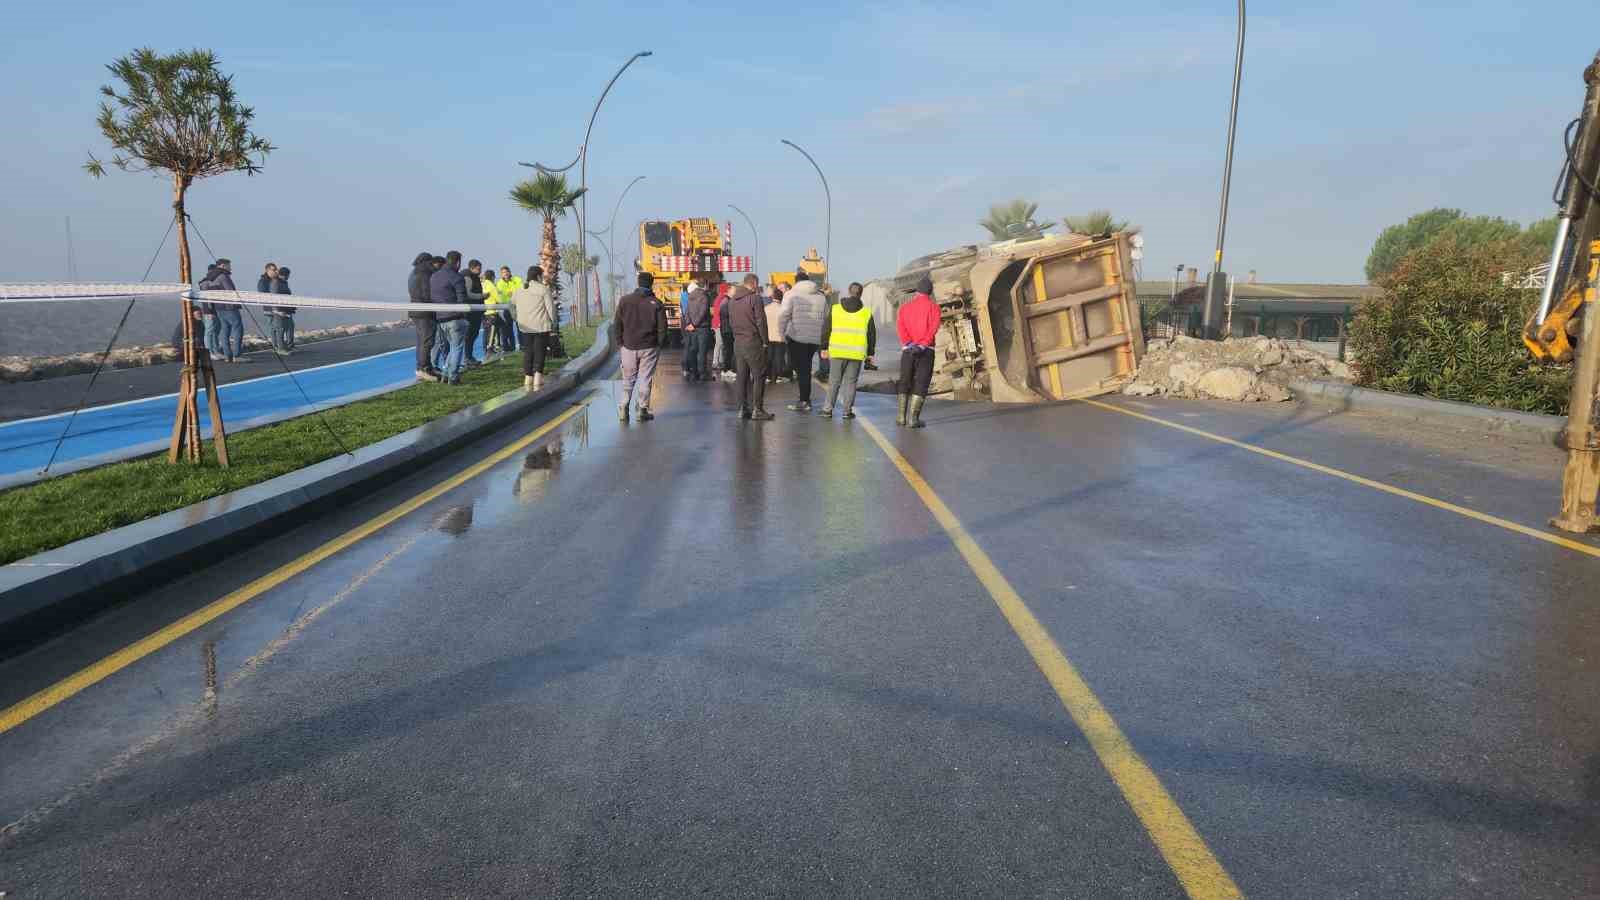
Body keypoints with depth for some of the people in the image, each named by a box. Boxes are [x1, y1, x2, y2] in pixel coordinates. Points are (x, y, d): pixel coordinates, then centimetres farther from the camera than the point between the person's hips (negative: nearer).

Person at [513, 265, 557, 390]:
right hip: (541, 326, -5)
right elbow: (551, 307, -10)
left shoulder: (519, 290, 10)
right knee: (539, 352, -1)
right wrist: (553, 322, 2)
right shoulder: (543, 289, -8)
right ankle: (538, 380, -8)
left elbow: (512, 305, 18)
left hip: (525, 327, 5)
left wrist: (517, 318, 26)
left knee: (527, 352, 11)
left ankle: (528, 380, 10)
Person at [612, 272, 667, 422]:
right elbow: (662, 329, -5)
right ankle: (642, 411, 5)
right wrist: (658, 345, 7)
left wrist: (620, 343, 8)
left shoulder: (624, 301, 0)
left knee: (628, 380, 11)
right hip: (649, 348, -2)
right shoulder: (656, 304, -5)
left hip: (629, 347, 2)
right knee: (645, 379, 6)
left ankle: (623, 409, 1)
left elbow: (616, 325, 1)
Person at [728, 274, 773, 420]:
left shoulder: (732, 300, 12)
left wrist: (736, 336, 14)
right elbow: (761, 321, -12)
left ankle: (743, 408, 12)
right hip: (753, 342, -7)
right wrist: (765, 341, -5)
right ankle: (757, 409, -3)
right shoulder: (755, 298, -10)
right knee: (759, 375, -1)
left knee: (742, 376, 11)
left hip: (738, 342, 7)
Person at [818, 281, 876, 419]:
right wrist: (870, 353, 16)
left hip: (837, 351, 0)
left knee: (834, 381, 9)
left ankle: (828, 409, 8)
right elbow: (872, 334, 8)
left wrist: (824, 347, 13)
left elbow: (825, 329, 5)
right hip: (857, 353, 0)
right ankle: (847, 411, 6)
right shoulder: (866, 312, 4)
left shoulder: (835, 309, 3)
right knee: (851, 382, 7)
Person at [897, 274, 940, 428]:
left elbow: (900, 325, -4)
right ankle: (913, 418, -8)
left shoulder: (905, 307, 13)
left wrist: (908, 344, -14)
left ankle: (902, 416, 10)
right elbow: (934, 327, -12)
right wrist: (922, 345, -19)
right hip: (925, 350, -3)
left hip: (907, 350, 3)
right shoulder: (933, 306, 4)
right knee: (921, 384, -1)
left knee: (905, 382, 14)